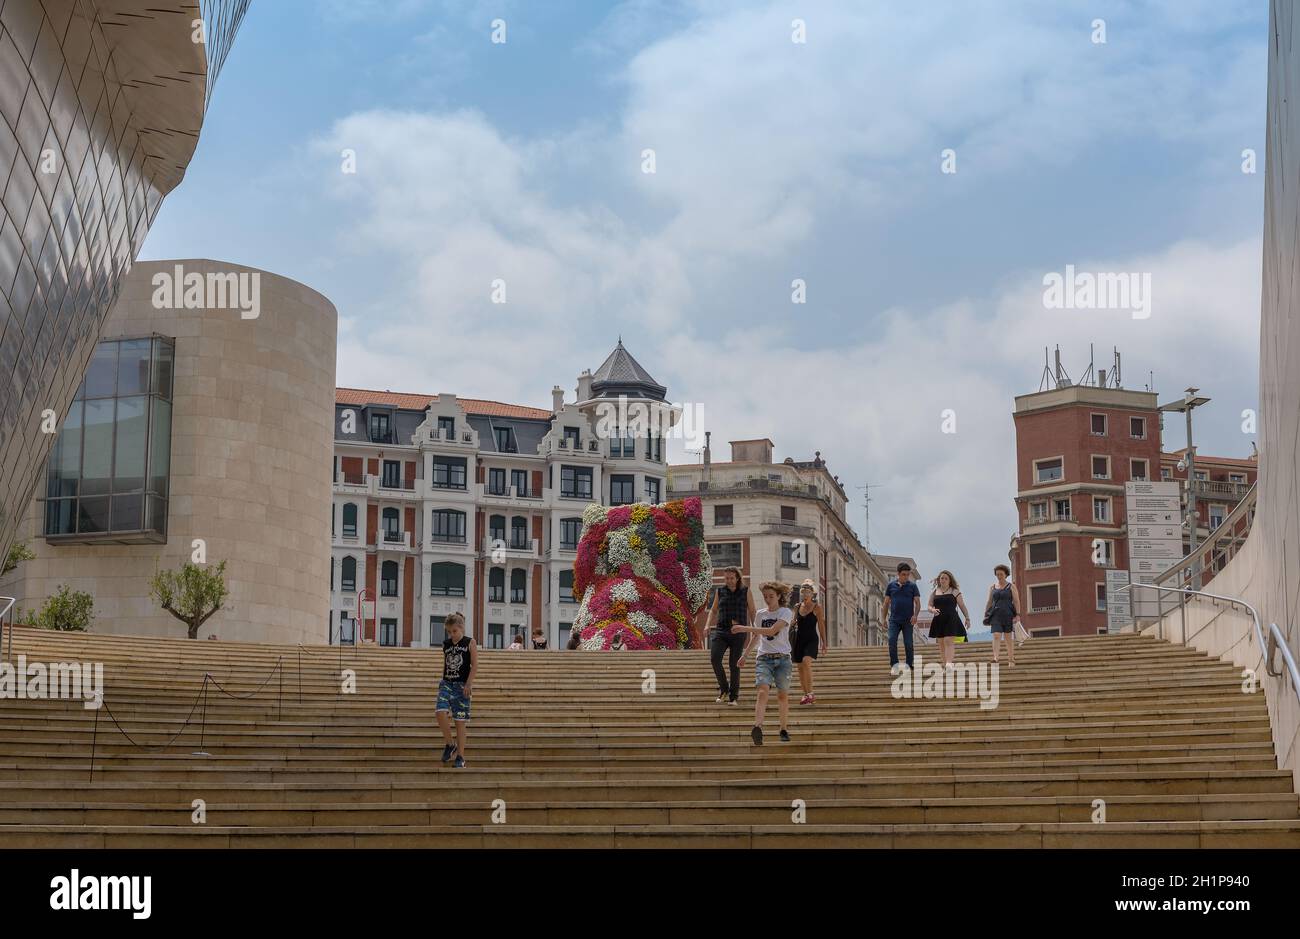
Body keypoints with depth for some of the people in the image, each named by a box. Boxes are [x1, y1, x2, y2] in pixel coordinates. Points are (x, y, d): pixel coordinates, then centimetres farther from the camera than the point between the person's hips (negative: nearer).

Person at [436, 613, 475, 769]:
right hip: (446, 683, 3)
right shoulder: (446, 644, 10)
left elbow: (475, 665, -5)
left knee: (460, 721, -2)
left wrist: (469, 684, -14)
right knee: (440, 711, -20)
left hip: (462, 685, -3)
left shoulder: (470, 643, -1)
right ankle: (449, 744, 0)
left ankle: (460, 757, 5)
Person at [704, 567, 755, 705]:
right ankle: (723, 688, -1)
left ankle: (733, 696, 11)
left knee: (734, 664, -2)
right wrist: (708, 625, 6)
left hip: (738, 633, -2)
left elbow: (752, 611, 8)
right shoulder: (720, 591, 10)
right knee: (714, 657, -18)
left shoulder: (745, 591, 5)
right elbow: (713, 610, 21)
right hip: (721, 631, 2)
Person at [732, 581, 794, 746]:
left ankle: (783, 730, 21)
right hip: (764, 658, 2)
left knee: (783, 695, 2)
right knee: (763, 691, -19)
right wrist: (744, 654, 28)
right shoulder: (760, 614, 12)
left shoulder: (786, 612, -4)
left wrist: (745, 628, -20)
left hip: (782, 658, -2)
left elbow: (772, 630, -19)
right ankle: (758, 728, -37)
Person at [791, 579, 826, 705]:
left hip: (811, 639, -5)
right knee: (800, 666, 6)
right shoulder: (797, 607, 9)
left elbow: (821, 625, -1)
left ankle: (810, 693, -23)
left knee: (806, 661, -25)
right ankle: (805, 694, 17)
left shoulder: (817, 607, -3)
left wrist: (824, 642, -1)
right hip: (799, 638, 5)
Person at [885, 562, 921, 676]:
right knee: (892, 641, -14)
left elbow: (917, 603, -1)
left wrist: (915, 615, -18)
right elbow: (886, 602, 13)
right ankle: (894, 665, -9)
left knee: (908, 643, -1)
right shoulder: (891, 585, 7)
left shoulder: (912, 586, 3)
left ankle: (909, 666, 8)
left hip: (908, 621, -1)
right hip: (894, 620, 1)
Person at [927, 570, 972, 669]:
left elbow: (962, 605, 6)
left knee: (949, 641, -15)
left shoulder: (955, 591, 5)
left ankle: (949, 662, -24)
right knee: (941, 643, 5)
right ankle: (944, 663, 11)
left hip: (951, 619, -4)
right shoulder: (934, 592, 13)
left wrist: (967, 618, 2)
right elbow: (929, 606, 12)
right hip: (939, 620, 4)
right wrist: (933, 610, -11)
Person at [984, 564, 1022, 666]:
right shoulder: (992, 588, 13)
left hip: (1008, 615, -1)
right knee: (996, 636, -16)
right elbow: (989, 603, 14)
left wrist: (1017, 615, -10)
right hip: (996, 615, 1)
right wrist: (985, 616, 6)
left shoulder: (1011, 586, 6)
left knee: (1008, 638, 3)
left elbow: (1016, 601, 1)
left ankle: (1011, 660, 11)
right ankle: (995, 657, -30)